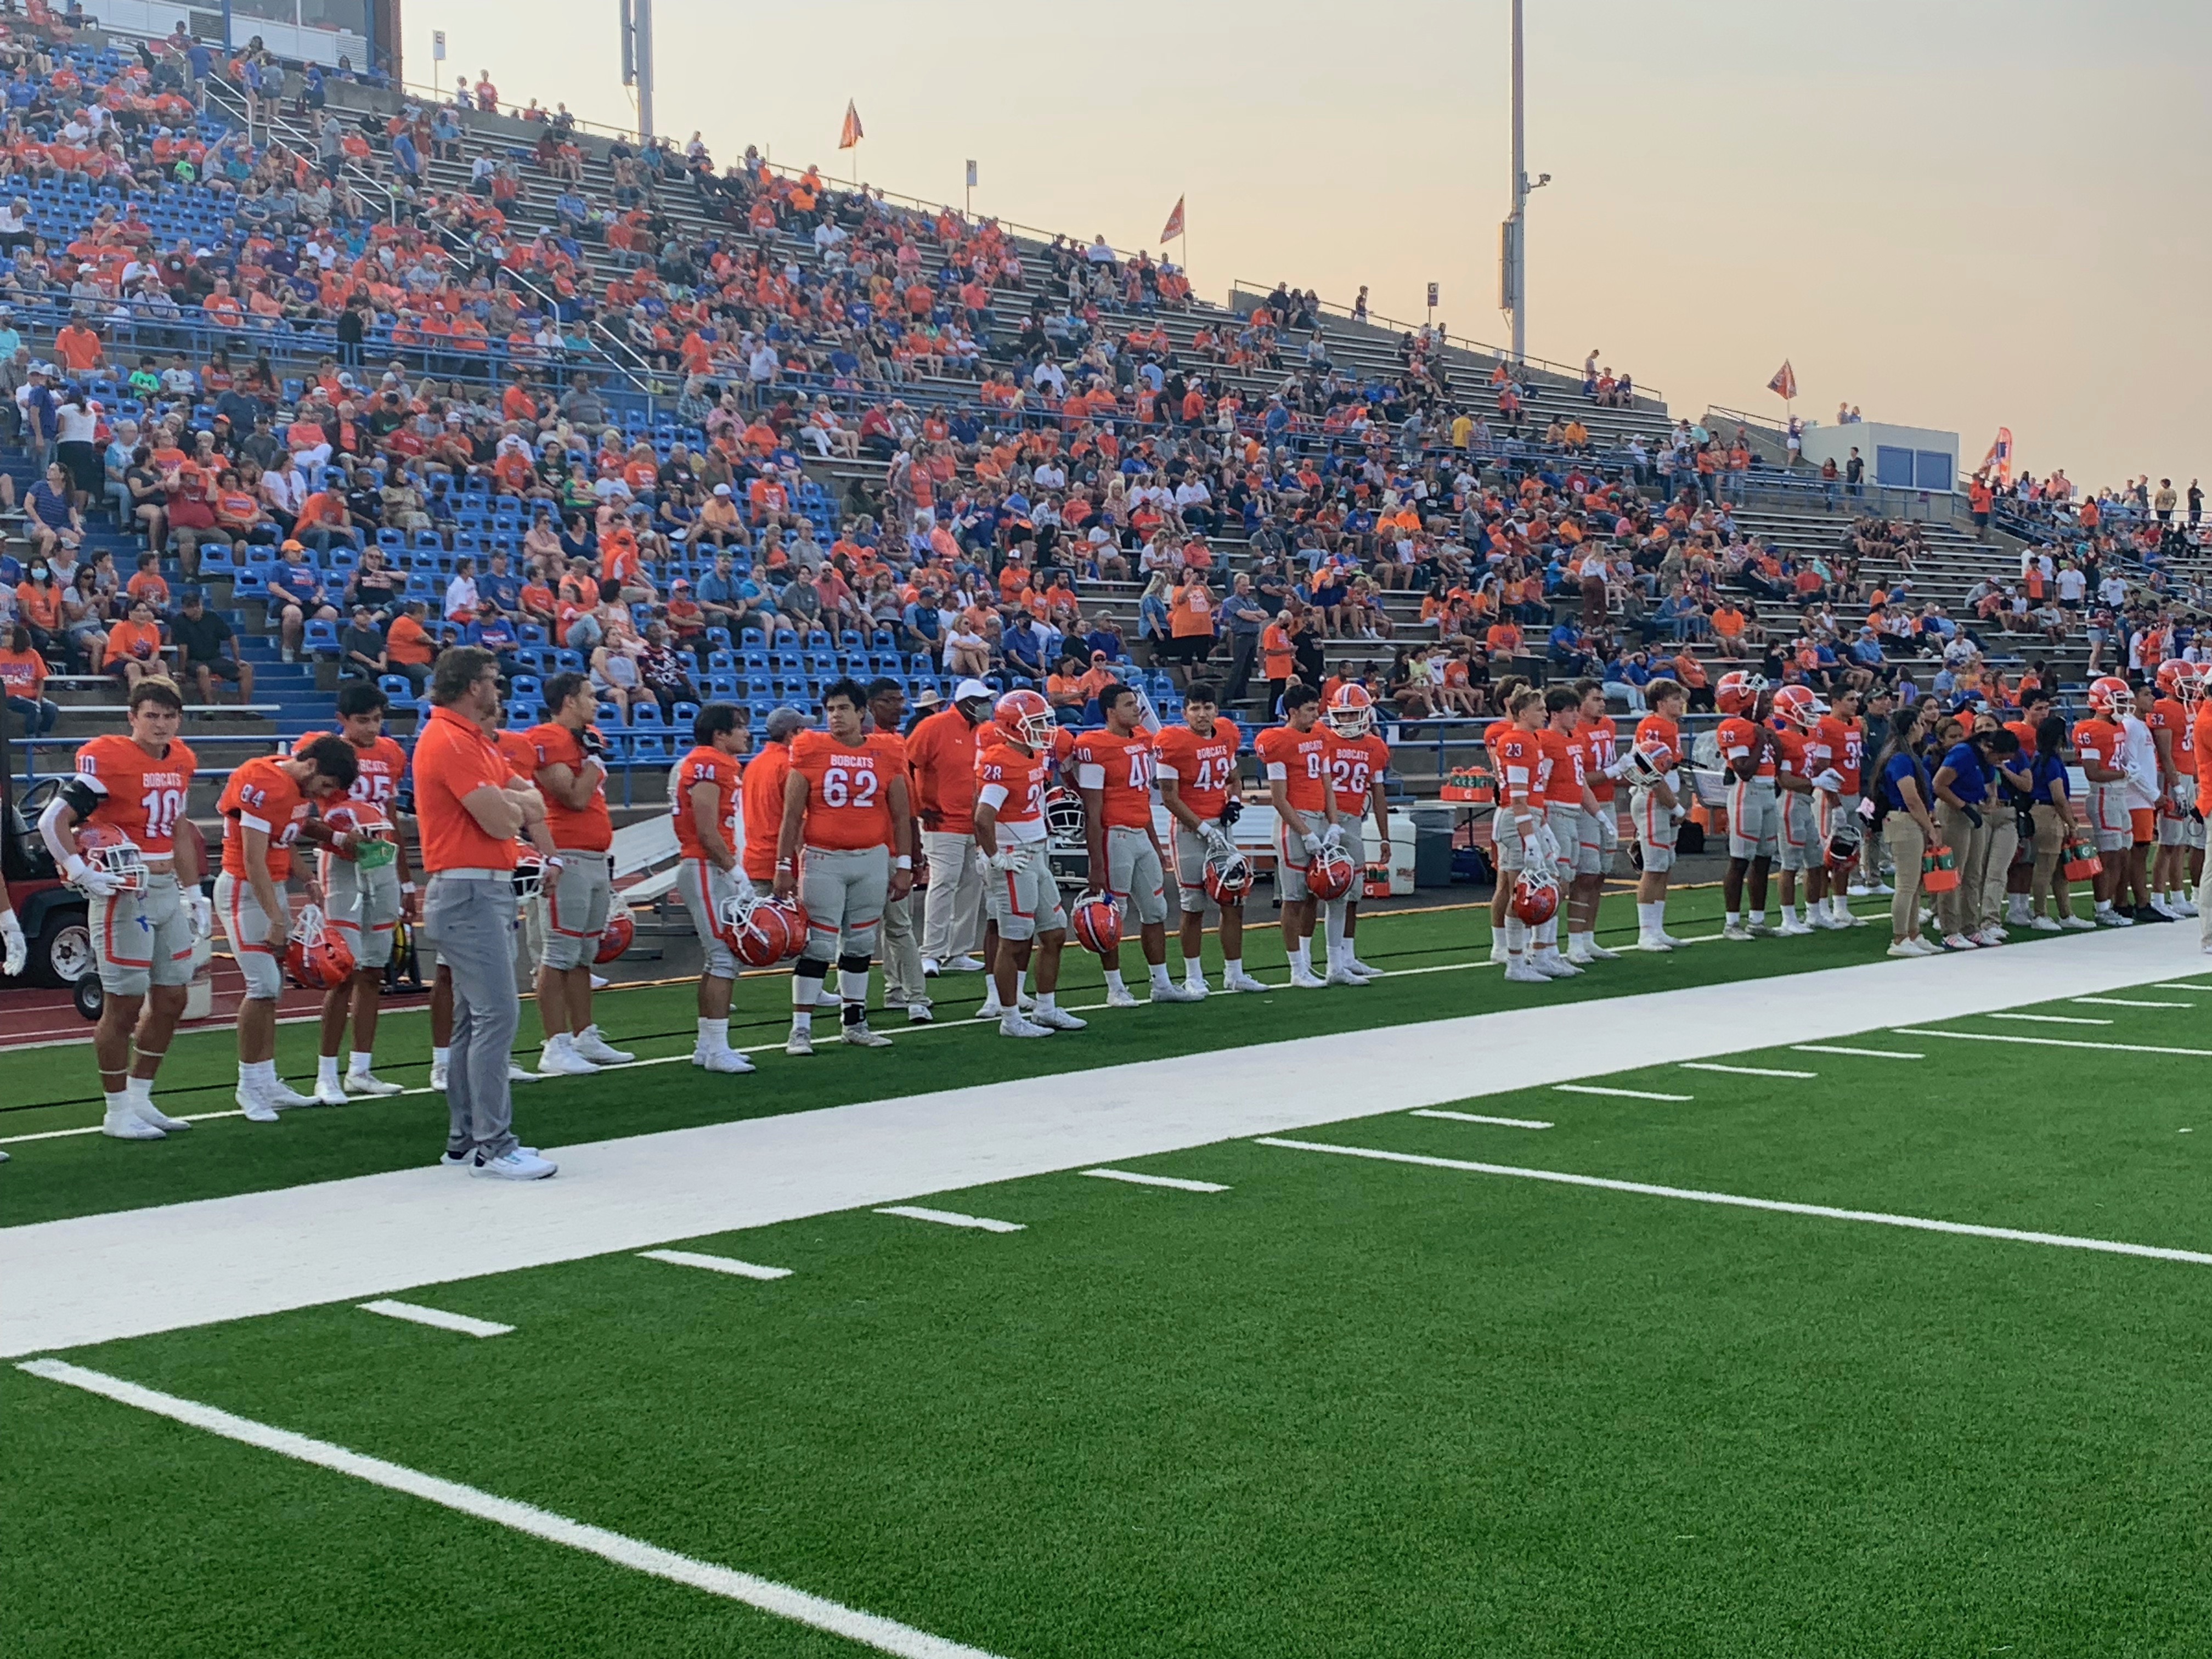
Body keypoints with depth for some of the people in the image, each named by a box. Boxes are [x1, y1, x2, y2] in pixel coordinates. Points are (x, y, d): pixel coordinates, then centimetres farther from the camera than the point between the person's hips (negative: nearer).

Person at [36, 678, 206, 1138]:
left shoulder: (183, 760, 9)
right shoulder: (106, 757, -14)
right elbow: (53, 821, -16)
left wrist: (193, 893, 20)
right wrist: (82, 873, -23)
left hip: (167, 891, 8)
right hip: (124, 894, -8)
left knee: (171, 1000, 12)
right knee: (124, 1005, 0)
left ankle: (140, 1099, 26)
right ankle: (117, 1112, 11)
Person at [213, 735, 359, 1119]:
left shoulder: (303, 788, 7)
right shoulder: (263, 784, -21)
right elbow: (253, 861, -21)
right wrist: (277, 919, -19)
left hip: (274, 886, 9)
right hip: (243, 889, -9)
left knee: (273, 987, 10)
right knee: (263, 986, -11)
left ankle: (267, 1084, 17)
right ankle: (250, 1087, -1)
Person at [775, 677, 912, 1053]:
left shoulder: (887, 754, 3)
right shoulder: (811, 751, -3)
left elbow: (901, 816, 8)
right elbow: (792, 816, -2)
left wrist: (904, 864, 5)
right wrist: (784, 866, -4)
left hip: (873, 859, 3)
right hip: (823, 860, -3)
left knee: (860, 945, 12)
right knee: (818, 947, -4)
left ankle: (855, 1024, 22)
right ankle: (801, 1029, 1)